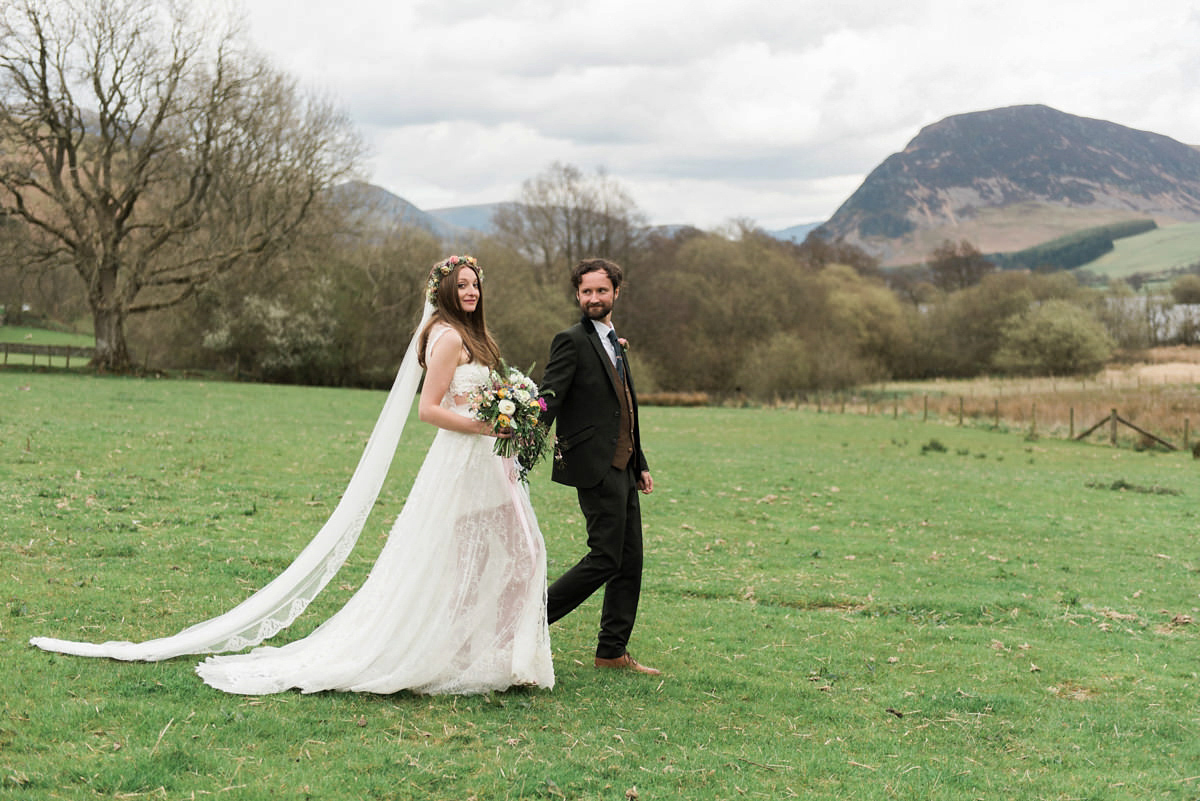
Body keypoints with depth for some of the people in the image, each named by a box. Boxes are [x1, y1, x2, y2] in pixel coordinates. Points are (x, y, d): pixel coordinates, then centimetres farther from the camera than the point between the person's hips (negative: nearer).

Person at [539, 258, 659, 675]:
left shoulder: (614, 344, 19)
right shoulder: (571, 341, -8)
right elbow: (548, 399, -18)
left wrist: (640, 465, 23)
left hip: (621, 468, 9)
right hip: (595, 467, -9)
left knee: (630, 560, 8)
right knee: (605, 558, -9)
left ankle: (613, 651, 16)